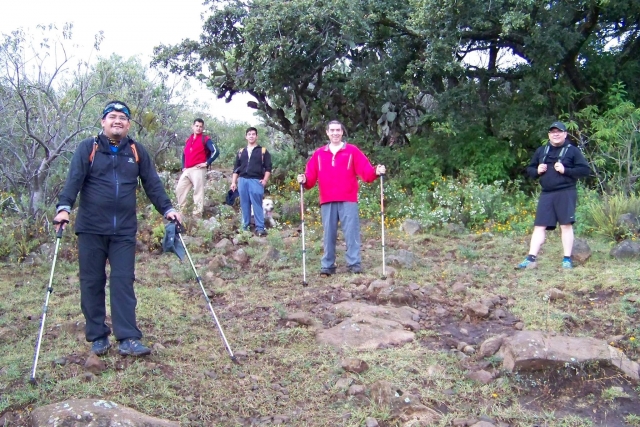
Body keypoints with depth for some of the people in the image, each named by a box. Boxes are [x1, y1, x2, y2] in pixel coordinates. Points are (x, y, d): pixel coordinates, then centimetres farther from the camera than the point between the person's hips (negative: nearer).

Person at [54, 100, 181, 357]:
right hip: (91, 229, -1)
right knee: (92, 283, 6)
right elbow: (74, 180, -9)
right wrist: (64, 207, -24)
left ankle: (128, 339, 1)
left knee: (123, 282, -1)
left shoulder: (137, 151, 8)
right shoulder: (88, 148, 1)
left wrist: (167, 209, -1)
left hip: (125, 231, 1)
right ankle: (97, 337, 18)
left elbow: (152, 184, 9)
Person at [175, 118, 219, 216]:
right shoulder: (188, 140, 20)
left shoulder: (205, 139, 0)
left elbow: (216, 151, -11)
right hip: (187, 170, 7)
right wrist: (183, 166, 20)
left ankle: (198, 213, -5)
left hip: (198, 169, -7)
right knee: (179, 189, 7)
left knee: (198, 191, -7)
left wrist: (207, 163, -13)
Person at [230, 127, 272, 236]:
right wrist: (233, 182, 8)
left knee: (257, 205, -7)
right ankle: (245, 227, 14)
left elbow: (268, 167, 2)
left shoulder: (263, 151, 7)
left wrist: (265, 180, -11)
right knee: (244, 205, 7)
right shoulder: (241, 152, 17)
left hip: (256, 181, -4)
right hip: (242, 180, 4)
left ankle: (260, 228, -5)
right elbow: (236, 168, 17)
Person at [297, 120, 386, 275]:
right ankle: (327, 265, 11)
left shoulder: (352, 151, 8)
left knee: (351, 232, -3)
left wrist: (375, 172, -22)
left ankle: (354, 263, 3)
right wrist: (304, 180, -14)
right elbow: (311, 176, 6)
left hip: (348, 200, -2)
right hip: (327, 201, 2)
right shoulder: (319, 154, 14)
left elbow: (365, 171, -3)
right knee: (329, 233, 5)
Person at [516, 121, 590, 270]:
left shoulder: (573, 150, 2)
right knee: (539, 226, 0)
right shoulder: (541, 151, 15)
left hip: (566, 193, -4)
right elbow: (529, 169, 22)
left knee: (566, 225, -3)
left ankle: (567, 259, 5)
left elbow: (585, 170, -4)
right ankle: (531, 258, -2)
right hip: (546, 194, 4)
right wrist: (537, 171, -1)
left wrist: (565, 170, -14)